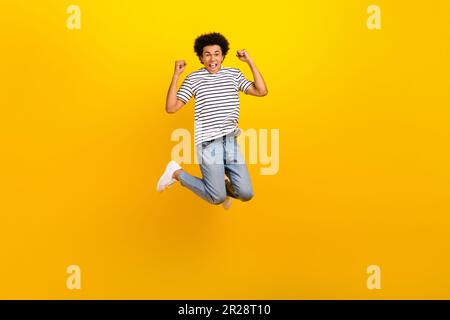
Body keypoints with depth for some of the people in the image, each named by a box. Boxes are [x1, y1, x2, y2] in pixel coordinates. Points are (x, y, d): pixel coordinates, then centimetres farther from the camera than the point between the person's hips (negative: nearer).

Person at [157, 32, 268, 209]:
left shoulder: (234, 74, 8)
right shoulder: (193, 78, 0)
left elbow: (261, 91, -2)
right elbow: (171, 108, -5)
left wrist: (250, 62, -5)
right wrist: (176, 75, -12)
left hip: (231, 141, 4)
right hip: (208, 143, -4)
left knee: (246, 194, -4)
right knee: (217, 198, -7)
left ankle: (224, 183, 31)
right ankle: (177, 173, 13)